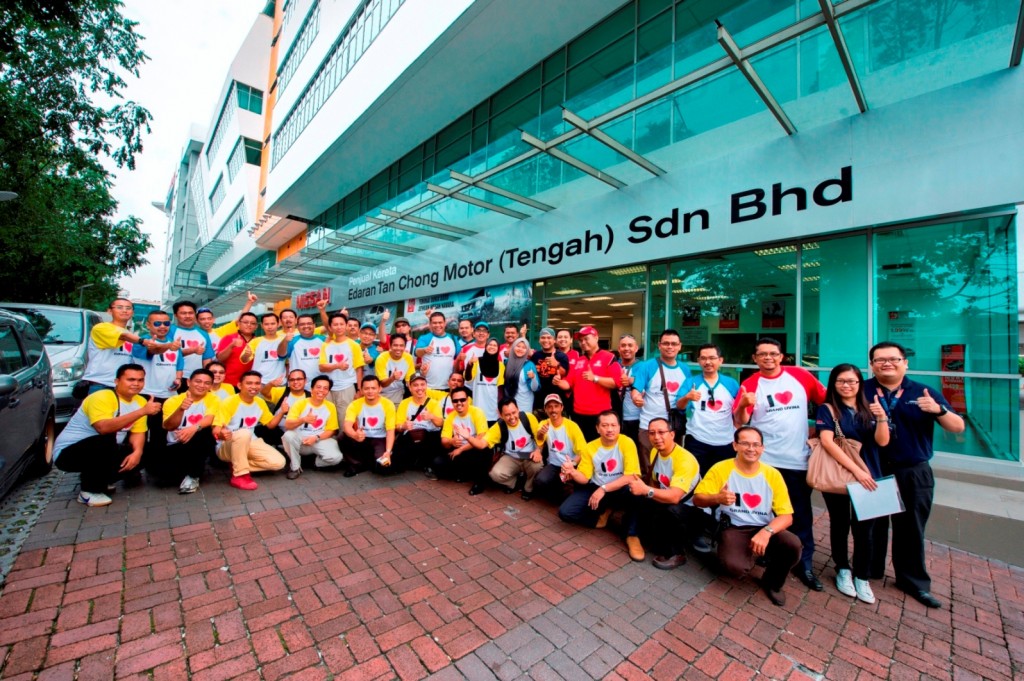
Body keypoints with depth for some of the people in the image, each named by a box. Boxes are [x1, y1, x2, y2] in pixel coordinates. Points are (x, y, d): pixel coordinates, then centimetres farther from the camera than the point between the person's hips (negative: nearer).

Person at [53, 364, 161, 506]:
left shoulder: (140, 402, -2)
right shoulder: (101, 398, -23)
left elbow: (138, 432, -3)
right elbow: (104, 428, -39)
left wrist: (137, 452, -22)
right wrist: (142, 411, -45)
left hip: (102, 451, 7)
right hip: (67, 452, -7)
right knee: (106, 440, -34)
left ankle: (101, 480, 12)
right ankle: (89, 491, -15)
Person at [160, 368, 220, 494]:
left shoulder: (213, 399, -2)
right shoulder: (173, 400, 1)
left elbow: (208, 420, -20)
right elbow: (168, 426, -11)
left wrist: (194, 428, -42)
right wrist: (181, 409, -29)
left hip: (199, 446, -1)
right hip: (175, 446, 1)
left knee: (205, 432, -35)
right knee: (152, 464, -29)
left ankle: (192, 475, -15)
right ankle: (185, 474, 3)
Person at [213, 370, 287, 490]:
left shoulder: (260, 402, 1)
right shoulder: (230, 403, -17)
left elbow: (270, 424, 11)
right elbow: (216, 431, -22)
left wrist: (282, 412, -7)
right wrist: (222, 434, -47)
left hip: (249, 443, 5)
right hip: (226, 447, -5)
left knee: (279, 462, -14)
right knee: (244, 433, -41)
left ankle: (239, 466, 3)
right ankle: (240, 475, -24)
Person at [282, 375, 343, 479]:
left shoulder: (330, 407, -5)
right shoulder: (300, 403, -10)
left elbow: (330, 430, 0)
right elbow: (287, 425, -17)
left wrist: (316, 438, -17)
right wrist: (303, 419, -36)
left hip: (320, 440, 0)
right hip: (300, 439, 0)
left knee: (336, 457, -27)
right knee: (288, 435, -34)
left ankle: (316, 462, 11)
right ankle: (295, 467, -9)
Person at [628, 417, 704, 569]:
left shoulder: (684, 459, -27)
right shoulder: (655, 452, -2)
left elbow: (674, 497, -38)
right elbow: (654, 482, 11)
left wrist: (646, 490, -49)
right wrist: (642, 489, -9)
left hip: (694, 512, -8)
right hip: (667, 503, 8)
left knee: (671, 510, -37)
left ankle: (676, 553, -8)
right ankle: (664, 544, 8)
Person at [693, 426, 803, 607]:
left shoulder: (772, 474, -1)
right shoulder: (721, 469, -8)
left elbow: (786, 516, -4)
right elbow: (697, 499, -8)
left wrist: (767, 531, -24)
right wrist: (717, 498, -30)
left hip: (764, 528, 3)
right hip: (733, 529, -2)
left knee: (793, 545, -29)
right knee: (735, 566, -30)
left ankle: (772, 582, 6)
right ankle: (756, 554, 11)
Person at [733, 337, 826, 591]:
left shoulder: (800, 375, 1)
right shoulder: (750, 384, -6)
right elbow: (739, 422, -13)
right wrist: (743, 405, -31)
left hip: (798, 459, 2)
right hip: (764, 460, -1)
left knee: (801, 515, 12)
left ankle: (805, 565, 27)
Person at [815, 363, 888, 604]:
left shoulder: (868, 409, 7)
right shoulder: (828, 409, -6)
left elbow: (882, 441, -3)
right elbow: (827, 442, -16)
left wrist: (881, 417, -18)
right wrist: (856, 470, -20)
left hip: (868, 477, 3)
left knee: (863, 529, 3)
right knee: (840, 525, 11)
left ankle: (862, 577, 21)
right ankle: (843, 570, 29)